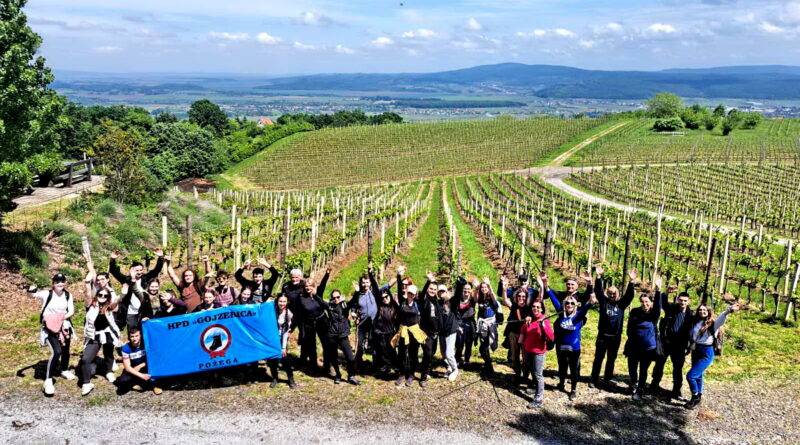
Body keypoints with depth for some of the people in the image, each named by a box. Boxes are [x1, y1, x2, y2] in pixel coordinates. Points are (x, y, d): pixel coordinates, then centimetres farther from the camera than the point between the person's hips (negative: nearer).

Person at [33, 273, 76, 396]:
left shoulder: (68, 295, 1)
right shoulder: (47, 294, -10)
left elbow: (71, 311, -3)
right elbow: (34, 294, -25)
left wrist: (62, 317, -20)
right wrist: (34, 293, -48)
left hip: (64, 326, 5)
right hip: (50, 327, -4)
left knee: (65, 350, 18)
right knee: (56, 352, -20)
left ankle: (64, 370, 46)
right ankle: (48, 381, -12)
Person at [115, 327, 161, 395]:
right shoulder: (126, 348, -18)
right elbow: (127, 367, -20)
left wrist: (139, 366, -20)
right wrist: (141, 375, -31)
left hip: (144, 367, 1)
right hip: (132, 370, 0)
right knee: (122, 380, -30)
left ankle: (154, 386, -14)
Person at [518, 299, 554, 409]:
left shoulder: (544, 320, -15)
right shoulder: (528, 319, 0)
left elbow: (551, 338, -24)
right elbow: (523, 332, 15)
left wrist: (543, 325, -35)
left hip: (538, 352, -6)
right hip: (528, 350, 7)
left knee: (538, 375, -7)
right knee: (532, 372, 24)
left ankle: (538, 400, -5)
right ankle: (535, 387, 46)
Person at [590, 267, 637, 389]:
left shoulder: (621, 304, 5)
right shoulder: (604, 302, 1)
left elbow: (629, 295, -5)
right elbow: (598, 291, -10)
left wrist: (631, 281, -18)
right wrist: (599, 277, -22)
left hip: (616, 337, 2)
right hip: (603, 336, -2)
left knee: (611, 359, 12)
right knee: (598, 358, 2)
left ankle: (607, 379, 23)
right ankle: (594, 380, 8)